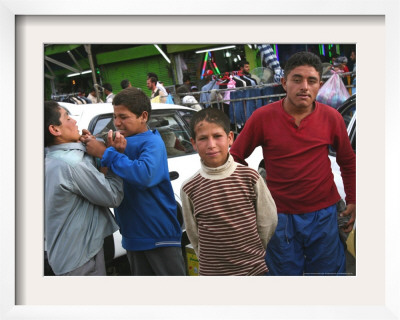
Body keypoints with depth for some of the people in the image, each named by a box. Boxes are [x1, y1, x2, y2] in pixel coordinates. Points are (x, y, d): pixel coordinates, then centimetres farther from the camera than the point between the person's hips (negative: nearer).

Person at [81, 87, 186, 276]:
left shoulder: (152, 142, -15)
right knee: (142, 274, 20)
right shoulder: (121, 143, 6)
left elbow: (145, 175, -34)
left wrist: (105, 153, -26)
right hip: (133, 236, 7)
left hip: (160, 235, -7)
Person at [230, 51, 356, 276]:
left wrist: (353, 200, 8)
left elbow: (348, 162, 9)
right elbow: (235, 157, 0)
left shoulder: (331, 118, -3)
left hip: (323, 214, 1)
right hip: (281, 216, -1)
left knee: (329, 270, 15)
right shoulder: (263, 117, -9)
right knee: (286, 273, 15)